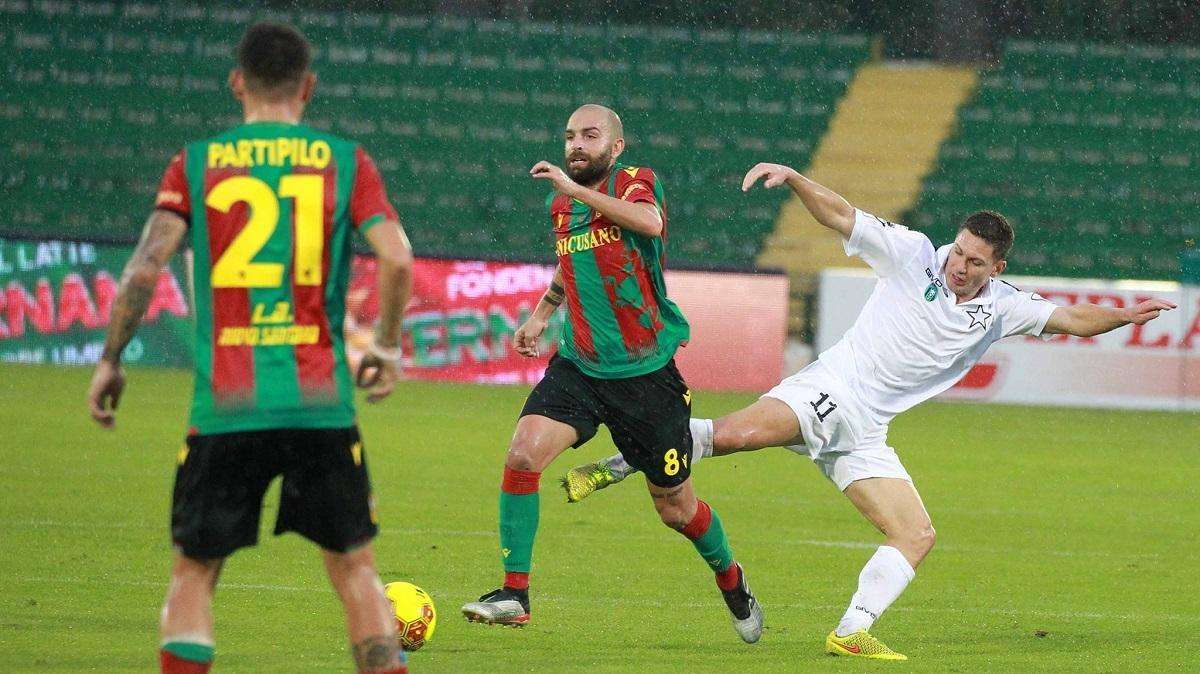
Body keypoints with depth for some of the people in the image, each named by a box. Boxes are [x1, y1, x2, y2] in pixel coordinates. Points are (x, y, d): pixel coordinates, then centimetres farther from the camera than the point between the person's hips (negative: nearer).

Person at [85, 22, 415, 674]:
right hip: (321, 402, 0)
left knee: (194, 571, 10)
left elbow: (145, 265, -5)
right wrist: (386, 348, 8)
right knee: (353, 567, 12)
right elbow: (397, 259, -7)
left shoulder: (196, 162, 4)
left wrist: (110, 361, 4)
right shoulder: (345, 160, 5)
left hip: (224, 406, 0)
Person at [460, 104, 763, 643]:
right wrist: (542, 311, 18)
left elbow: (649, 221, -35)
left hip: (647, 374, -4)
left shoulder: (635, 181, -10)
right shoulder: (559, 204, 8)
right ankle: (514, 594, -15)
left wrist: (574, 188, -33)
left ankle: (732, 582, 37)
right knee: (523, 453, -21)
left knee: (676, 508, 8)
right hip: (579, 366, 4)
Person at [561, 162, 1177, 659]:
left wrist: (1122, 316, -9)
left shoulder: (1000, 307, 10)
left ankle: (851, 633, -1)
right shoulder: (914, 254, 0)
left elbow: (1068, 318, 9)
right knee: (743, 432, -32)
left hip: (865, 432, 5)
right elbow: (841, 216, -2)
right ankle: (620, 465, -21)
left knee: (917, 536, -6)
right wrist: (793, 179, -16)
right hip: (831, 388, -5)